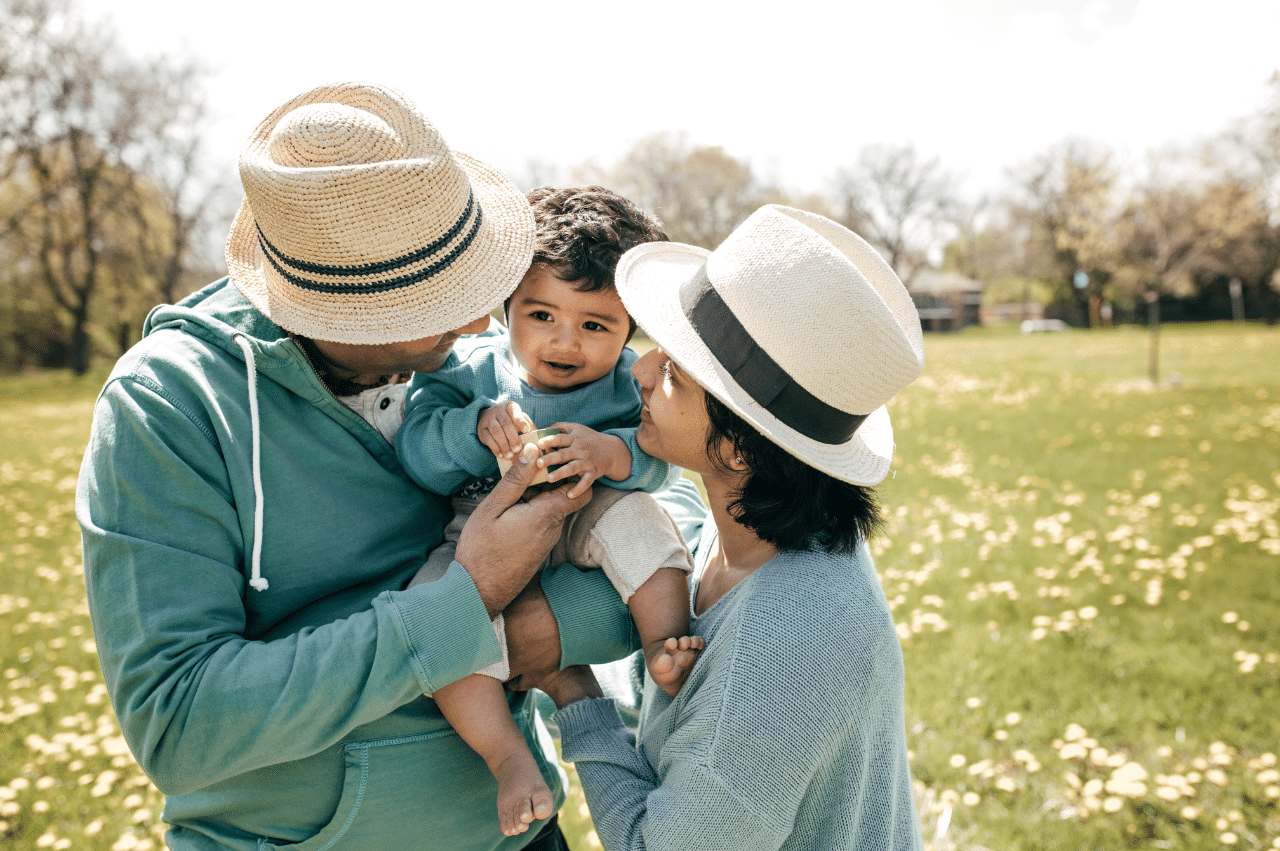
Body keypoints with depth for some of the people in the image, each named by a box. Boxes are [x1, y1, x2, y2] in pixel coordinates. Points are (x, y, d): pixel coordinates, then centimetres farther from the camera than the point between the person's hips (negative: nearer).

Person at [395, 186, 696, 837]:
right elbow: (417, 452, -13)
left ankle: (667, 647, -17)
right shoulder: (466, 368, -6)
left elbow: (660, 457, -15)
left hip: (579, 528, 1)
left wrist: (612, 452, -37)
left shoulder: (629, 383, -4)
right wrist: (479, 426, -32)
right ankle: (506, 755, -17)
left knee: (635, 516, -29)